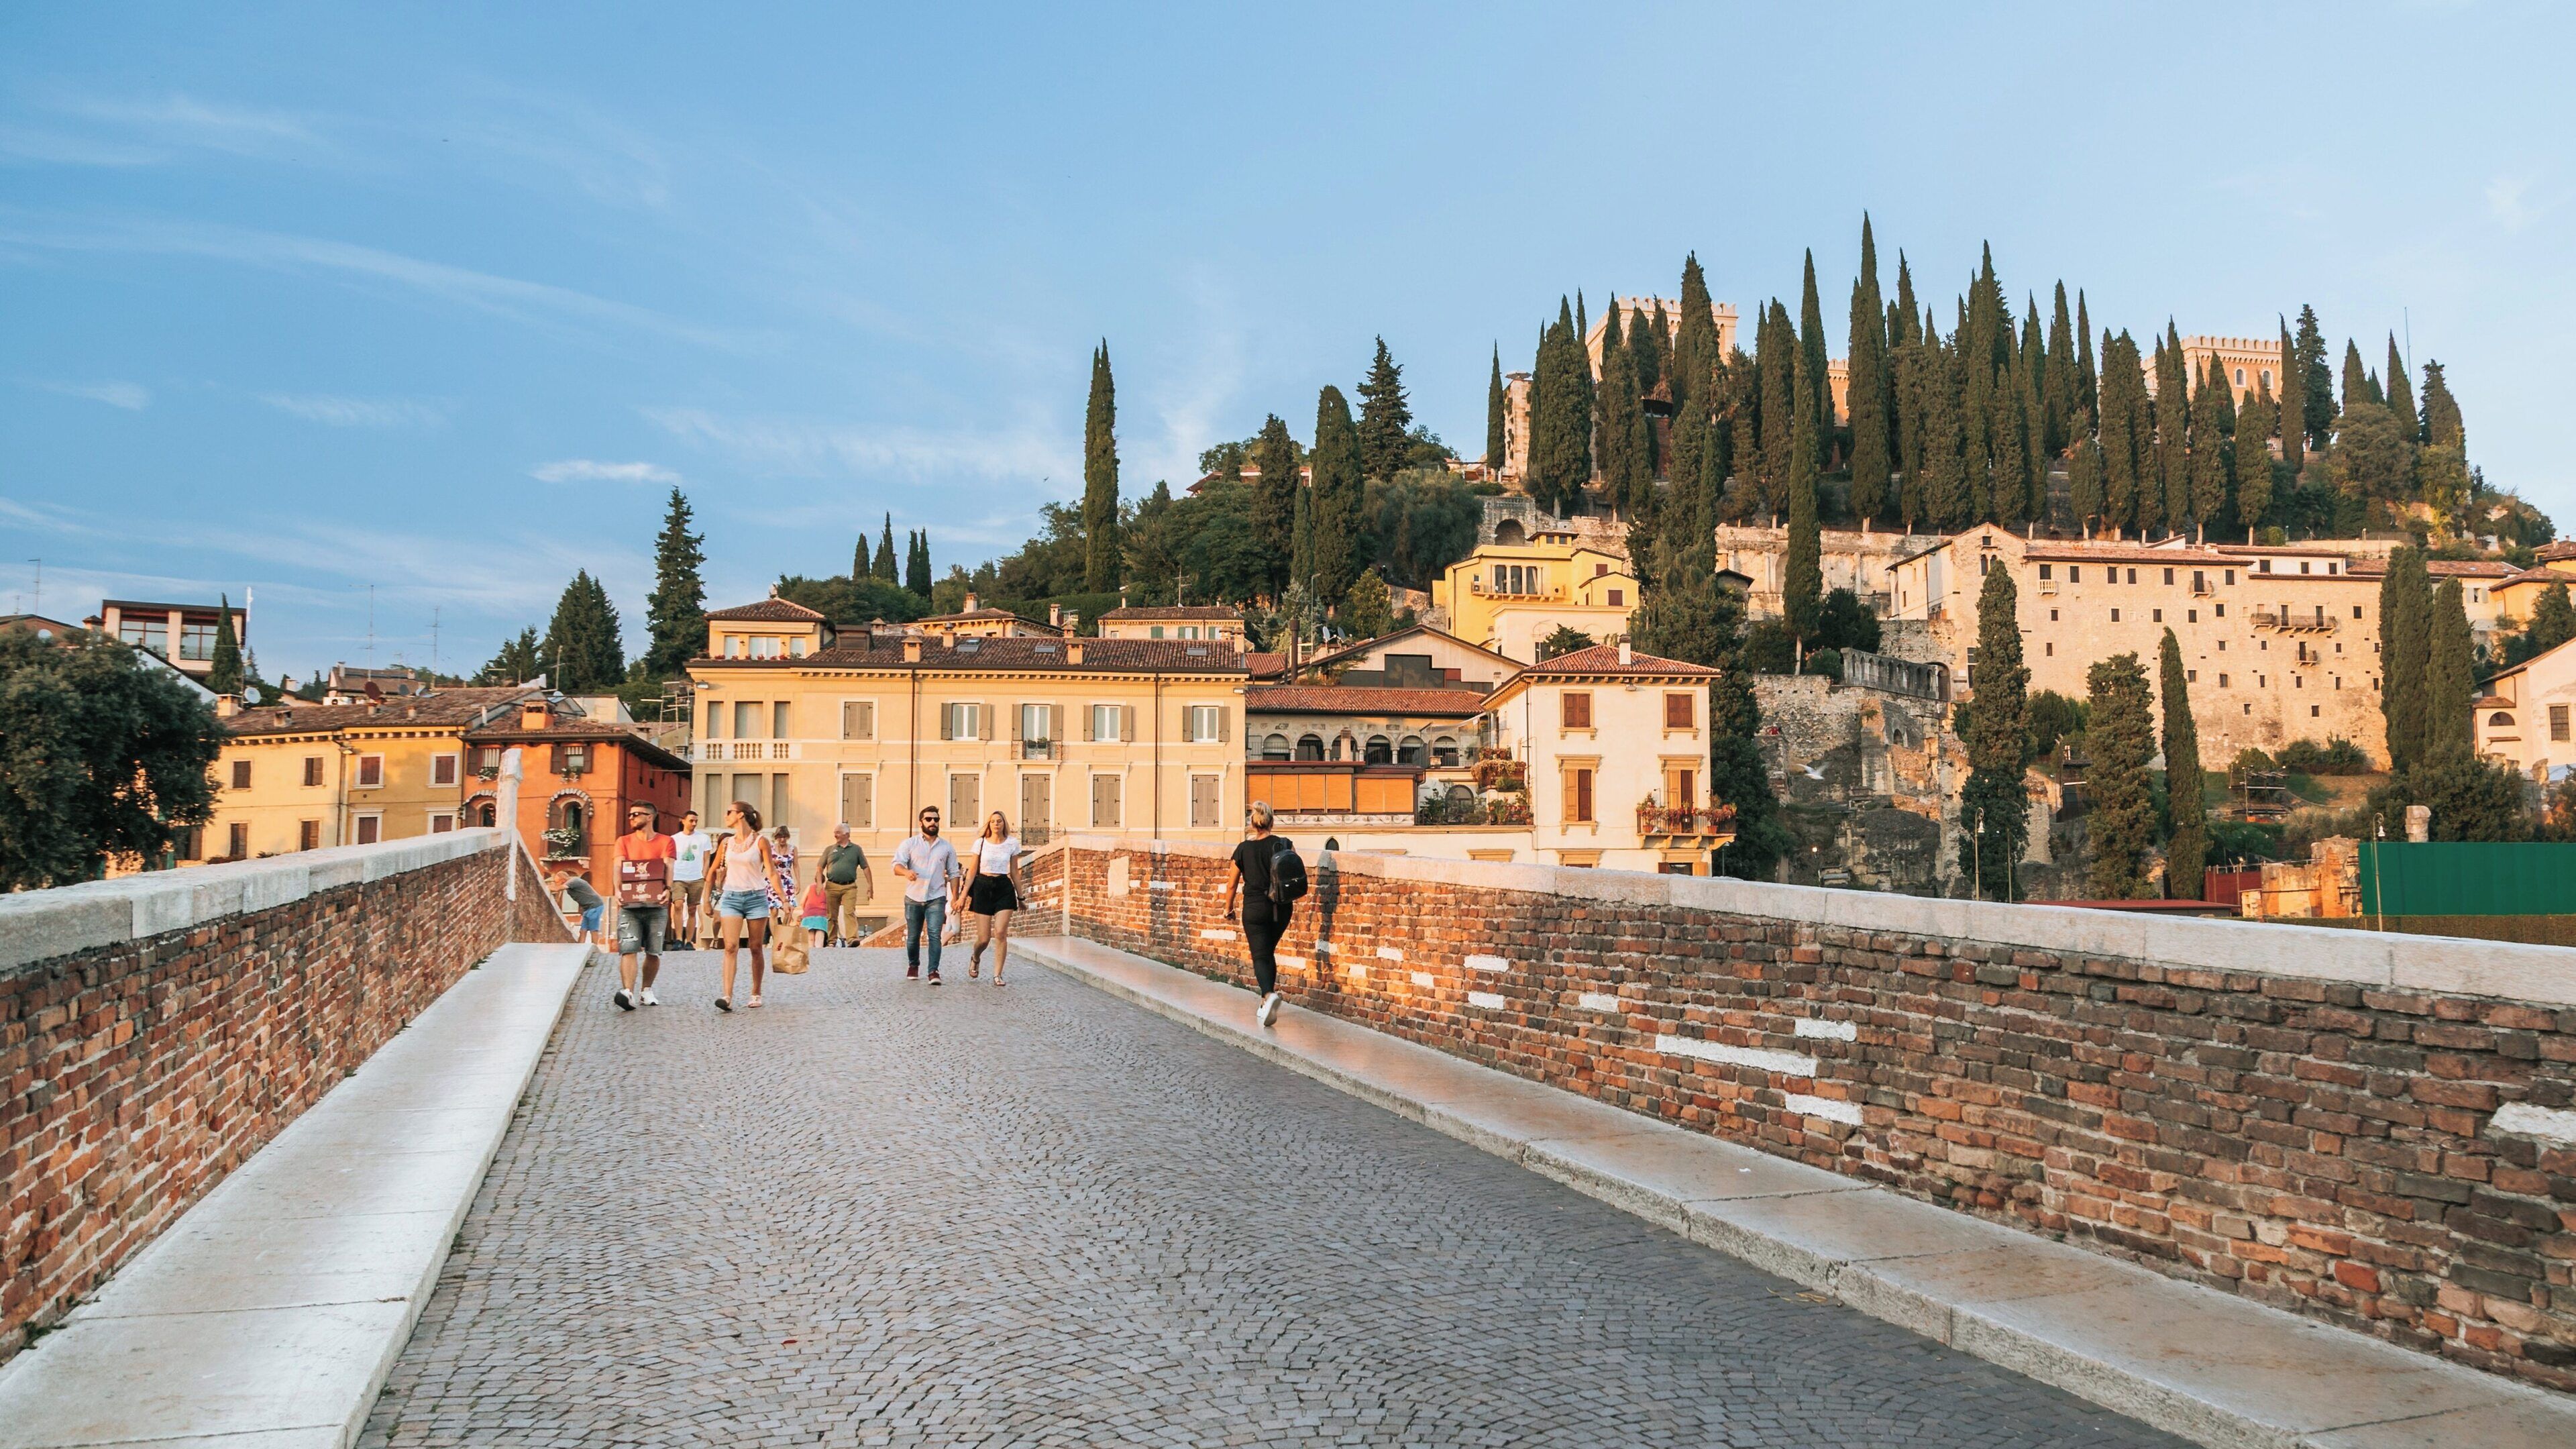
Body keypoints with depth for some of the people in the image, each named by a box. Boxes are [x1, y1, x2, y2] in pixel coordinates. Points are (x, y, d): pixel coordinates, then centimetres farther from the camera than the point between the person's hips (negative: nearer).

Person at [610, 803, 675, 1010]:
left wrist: (667, 889, -24)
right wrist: (618, 890, -20)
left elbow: (668, 867, -5)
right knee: (628, 949, -14)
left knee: (653, 952, 6)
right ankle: (627, 993, -25)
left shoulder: (665, 842, 9)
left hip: (656, 904, 0)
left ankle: (647, 990, 23)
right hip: (629, 904, 0)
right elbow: (619, 867, -1)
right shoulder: (624, 841, 13)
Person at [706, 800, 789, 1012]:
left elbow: (772, 873, -3)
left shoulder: (760, 841, -2)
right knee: (730, 947, -11)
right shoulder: (726, 843, 9)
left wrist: (784, 899, -10)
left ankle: (756, 994, 16)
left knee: (756, 949, 5)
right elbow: (714, 873, 18)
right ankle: (727, 997, -19)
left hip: (756, 897, -2)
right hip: (731, 898, 2)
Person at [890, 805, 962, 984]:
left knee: (935, 935, -13)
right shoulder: (909, 844, 5)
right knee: (913, 936, 9)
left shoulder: (947, 848, 11)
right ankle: (913, 966, 31)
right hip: (913, 898, 0)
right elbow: (897, 865, -6)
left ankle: (934, 971, -13)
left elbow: (953, 874, 13)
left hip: (936, 898, 0)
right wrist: (906, 872, -30)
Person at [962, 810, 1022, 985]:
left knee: (1001, 933, -13)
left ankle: (997, 975, -5)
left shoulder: (1012, 843, 4)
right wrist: (964, 895, -1)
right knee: (984, 937, -2)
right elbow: (973, 871, 5)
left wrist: (1020, 896, 13)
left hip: (1004, 888, 1)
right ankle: (975, 958, 33)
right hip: (982, 887, 0)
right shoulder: (980, 843, 1)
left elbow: (1014, 872, 11)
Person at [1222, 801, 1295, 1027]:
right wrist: (1291, 899, 21)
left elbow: (1232, 884, 2)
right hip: (1282, 908, 3)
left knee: (1260, 956, -2)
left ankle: (1269, 994, -30)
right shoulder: (1285, 845, -2)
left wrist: (1229, 908, 18)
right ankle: (1266, 1005, 23)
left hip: (1255, 907, -3)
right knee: (1269, 952, 19)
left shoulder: (1244, 849, -5)